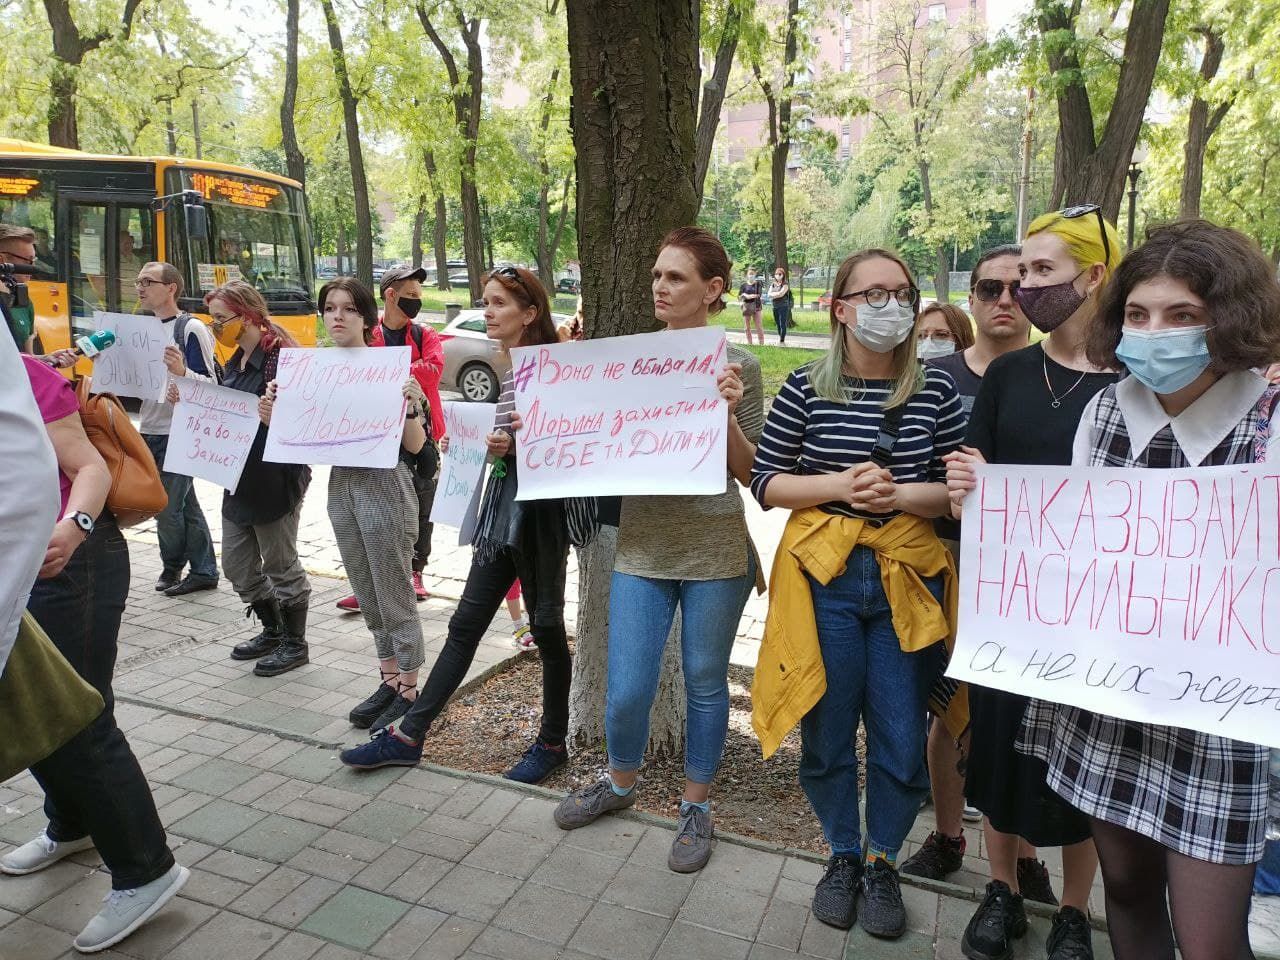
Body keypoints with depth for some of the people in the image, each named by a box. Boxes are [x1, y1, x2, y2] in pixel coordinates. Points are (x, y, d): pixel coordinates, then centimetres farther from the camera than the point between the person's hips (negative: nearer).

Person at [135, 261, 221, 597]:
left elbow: (211, 385, -14)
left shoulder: (191, 328, -11)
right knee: (186, 504, 12)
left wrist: (182, 371, -31)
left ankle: (172, 567, 19)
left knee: (167, 507, -2)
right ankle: (204, 571, 19)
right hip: (150, 430, 7)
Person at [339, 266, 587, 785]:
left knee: (546, 627, 5)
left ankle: (552, 742, 23)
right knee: (465, 624, 11)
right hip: (502, 504, 8)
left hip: (541, 506, -8)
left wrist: (516, 443, -26)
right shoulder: (501, 368, 13)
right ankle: (408, 735, 18)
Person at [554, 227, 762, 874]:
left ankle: (696, 805, 34)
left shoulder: (737, 366, -4)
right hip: (642, 549, 2)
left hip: (715, 553, -2)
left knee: (705, 683, 12)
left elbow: (750, 472, -4)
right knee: (626, 690, 5)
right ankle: (620, 783, 37)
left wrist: (727, 415, -20)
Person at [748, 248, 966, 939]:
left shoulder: (937, 390, 1)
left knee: (901, 740, 8)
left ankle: (882, 861, 35)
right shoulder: (805, 388, -3)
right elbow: (765, 481, -1)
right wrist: (838, 485, -16)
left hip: (908, 579, 1)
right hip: (823, 577, -1)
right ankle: (842, 855, 36)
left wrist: (900, 494, -15)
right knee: (828, 733, 11)